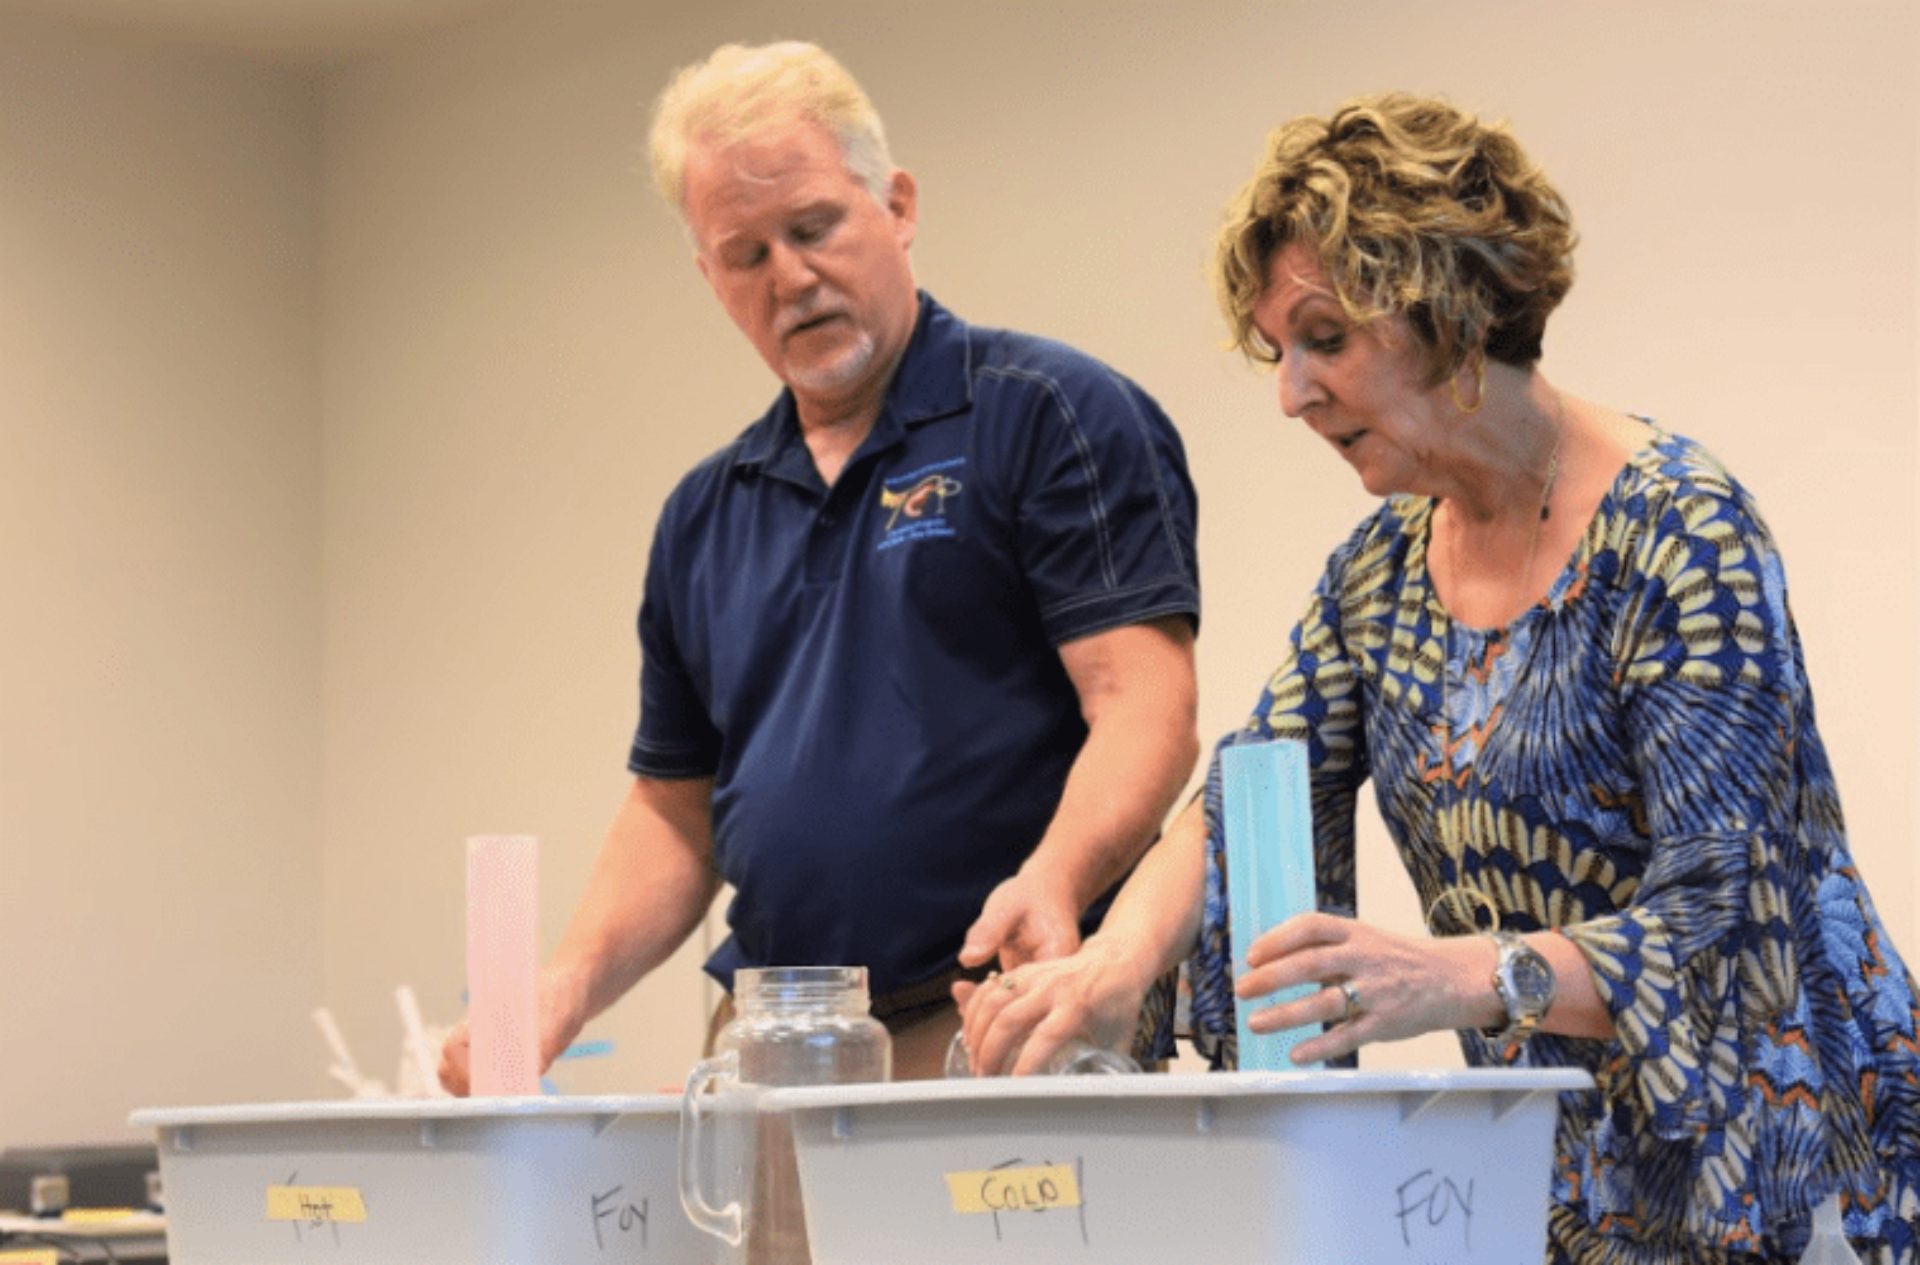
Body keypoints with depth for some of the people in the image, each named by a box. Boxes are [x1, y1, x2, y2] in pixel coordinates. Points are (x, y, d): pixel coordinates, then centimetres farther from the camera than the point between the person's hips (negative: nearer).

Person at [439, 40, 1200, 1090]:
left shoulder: (1055, 415, 0)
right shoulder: (705, 514, 19)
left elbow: (1146, 705, -10)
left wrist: (1052, 882, -28)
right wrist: (564, 992, 5)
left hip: (1005, 1032, -5)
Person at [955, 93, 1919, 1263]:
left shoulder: (1680, 535, -17)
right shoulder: (1381, 574, 7)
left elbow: (1716, 914, -23)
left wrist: (1454, 977, -40)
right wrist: (1121, 958, -22)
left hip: (1754, 1154, -6)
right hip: (1551, 1160, 6)